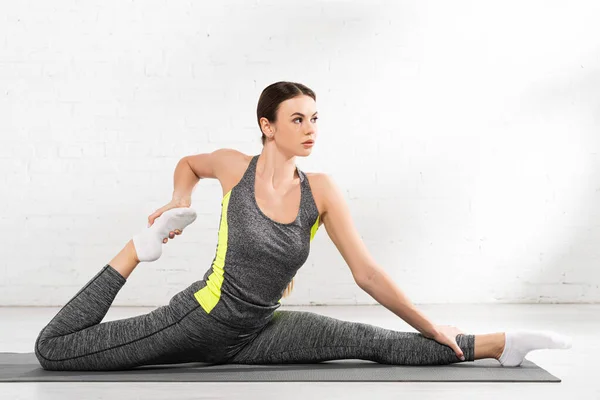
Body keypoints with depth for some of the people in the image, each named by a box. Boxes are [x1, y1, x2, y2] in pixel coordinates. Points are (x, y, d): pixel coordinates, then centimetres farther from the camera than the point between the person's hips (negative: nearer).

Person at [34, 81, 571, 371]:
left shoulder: (320, 192, -8)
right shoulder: (234, 166, -12)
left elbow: (367, 274, -7)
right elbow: (188, 163, 16)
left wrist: (432, 328, -7)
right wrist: (181, 199, -4)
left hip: (256, 332, 1)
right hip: (200, 318, -1)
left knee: (365, 340, -19)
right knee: (52, 349, -10)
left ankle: (498, 344, -11)